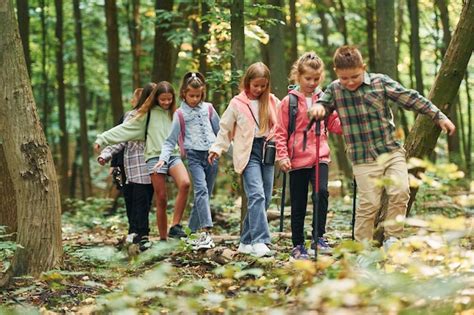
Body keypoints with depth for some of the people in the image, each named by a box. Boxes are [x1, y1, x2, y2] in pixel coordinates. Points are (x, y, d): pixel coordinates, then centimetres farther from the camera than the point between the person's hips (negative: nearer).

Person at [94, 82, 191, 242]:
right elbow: (125, 129, 3)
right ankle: (163, 238, 7)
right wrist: (103, 138, -3)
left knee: (185, 183, -27)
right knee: (161, 199, -4)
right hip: (155, 157, -2)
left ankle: (175, 226, -20)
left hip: (173, 155, 2)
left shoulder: (174, 114, 15)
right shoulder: (147, 114, 6)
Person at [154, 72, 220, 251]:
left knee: (205, 193, 6)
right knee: (201, 190, -21)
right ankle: (206, 231, -29)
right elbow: (171, 140, 2)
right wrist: (163, 158, -13)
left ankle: (194, 231, 16)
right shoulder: (180, 114, 4)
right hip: (194, 156, -4)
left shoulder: (208, 109, 11)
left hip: (212, 155, 4)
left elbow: (220, 131, 18)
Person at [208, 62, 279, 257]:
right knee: (256, 195, -18)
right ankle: (260, 241, -23)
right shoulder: (237, 103, 1)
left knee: (265, 198, 4)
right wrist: (217, 148, 3)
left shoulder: (273, 102, 7)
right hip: (248, 153, -4)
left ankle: (246, 241, 14)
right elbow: (225, 128, 9)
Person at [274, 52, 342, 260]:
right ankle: (298, 246, 17)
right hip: (298, 160, -1)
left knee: (321, 192, -22)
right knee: (298, 205, 6)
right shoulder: (289, 101, -1)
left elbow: (334, 125, 14)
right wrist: (282, 156, -10)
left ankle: (319, 236, -11)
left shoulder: (324, 99, 7)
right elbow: (281, 133, 0)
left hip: (320, 157, 1)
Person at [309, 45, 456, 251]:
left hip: (392, 151, 0)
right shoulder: (334, 90, 1)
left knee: (400, 191, -16)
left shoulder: (380, 82, -3)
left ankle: (392, 239, 0)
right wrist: (318, 107, -10)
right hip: (363, 159, 0)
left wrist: (439, 117, 2)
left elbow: (411, 99, 1)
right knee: (368, 204, -5)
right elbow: (322, 106, 16)